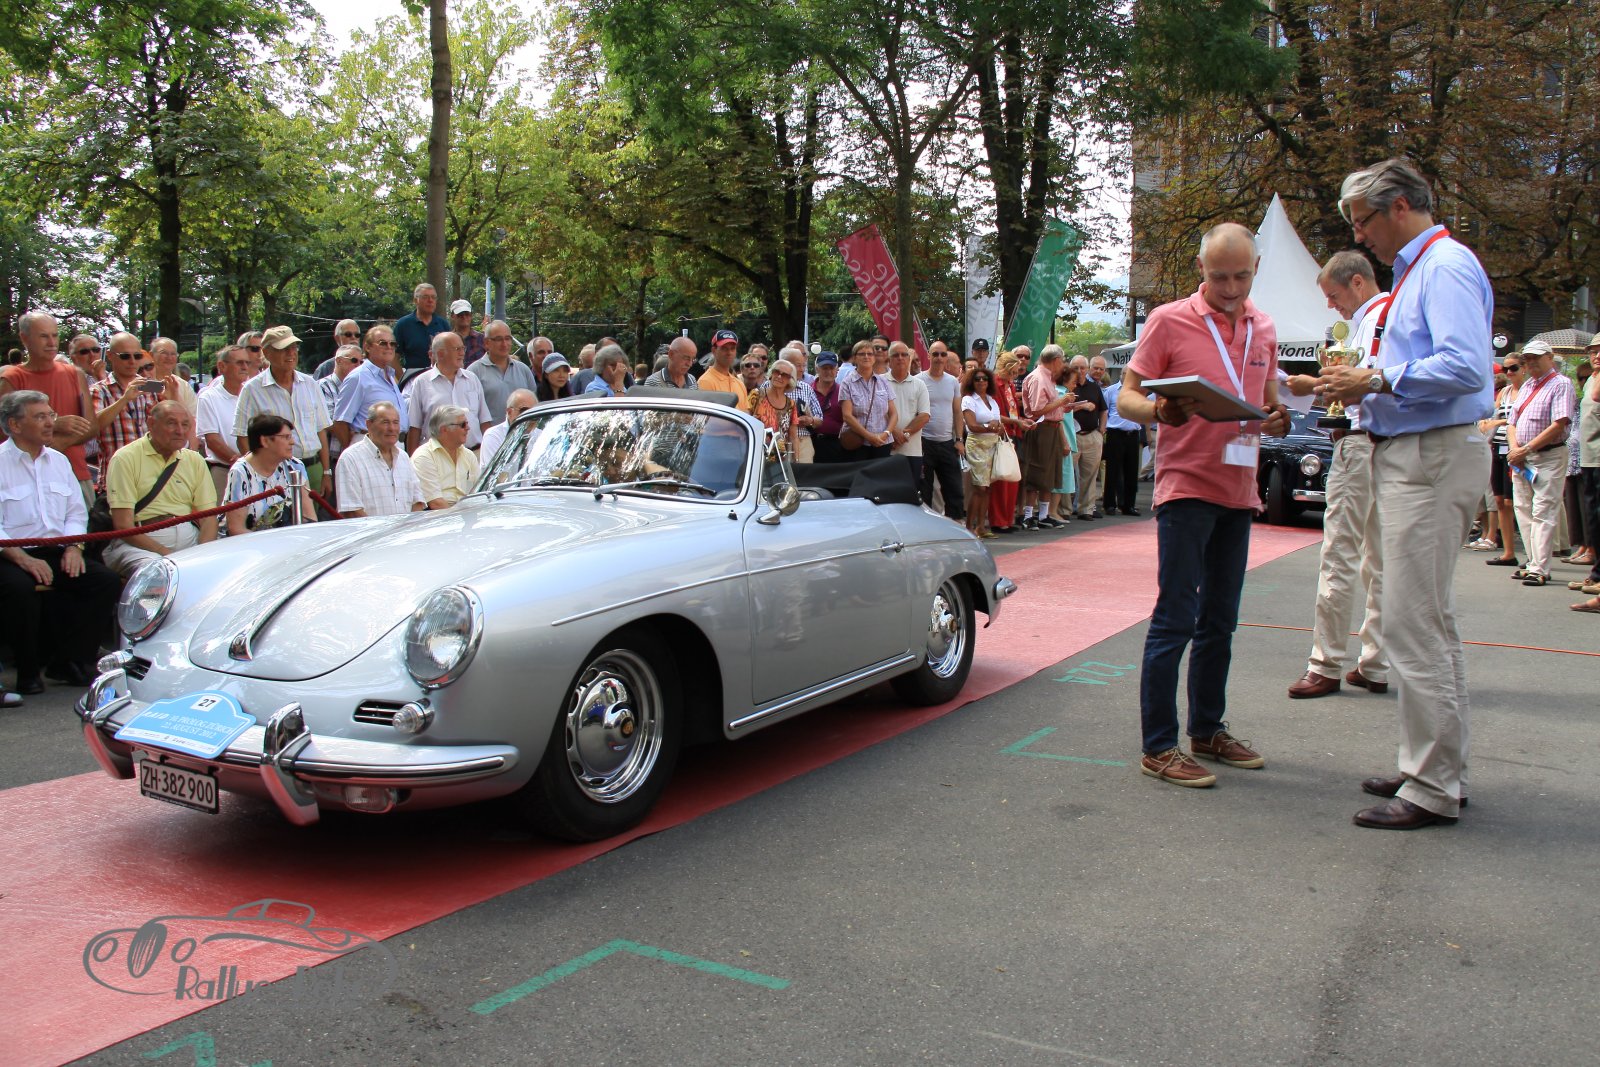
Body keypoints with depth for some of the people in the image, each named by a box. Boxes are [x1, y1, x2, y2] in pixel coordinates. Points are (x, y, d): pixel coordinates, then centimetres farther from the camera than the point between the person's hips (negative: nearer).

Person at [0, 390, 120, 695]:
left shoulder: (59, 461, 17)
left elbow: (76, 512, 15)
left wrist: (73, 546, -3)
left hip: (56, 554, 6)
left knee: (107, 581, -16)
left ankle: (69, 661, -8)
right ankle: (28, 673, -14)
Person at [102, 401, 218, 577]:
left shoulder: (195, 461, 15)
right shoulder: (126, 458, -1)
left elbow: (209, 518, 7)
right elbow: (123, 526, -9)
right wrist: (166, 554, -19)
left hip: (190, 537, 5)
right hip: (140, 541, -4)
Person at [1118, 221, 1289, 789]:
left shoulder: (1264, 328, 12)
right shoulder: (1169, 321, -4)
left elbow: (1269, 398, 21)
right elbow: (1127, 397, -6)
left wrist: (1278, 419, -3)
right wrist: (1159, 411, -28)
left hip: (1238, 490, 6)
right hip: (1186, 487, -6)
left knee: (1220, 620, 13)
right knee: (1175, 618, -7)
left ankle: (1207, 731, 25)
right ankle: (1157, 747, -1)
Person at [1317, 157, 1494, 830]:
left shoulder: (1446, 266, -12)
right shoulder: (1414, 270, 19)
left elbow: (1465, 367, -25)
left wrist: (1376, 381, -18)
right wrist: (1364, 392, 9)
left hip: (1432, 458, -11)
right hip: (1409, 457, 11)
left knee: (1412, 623, -9)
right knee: (1431, 621, 15)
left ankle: (1431, 789, -1)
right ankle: (1441, 769, 26)